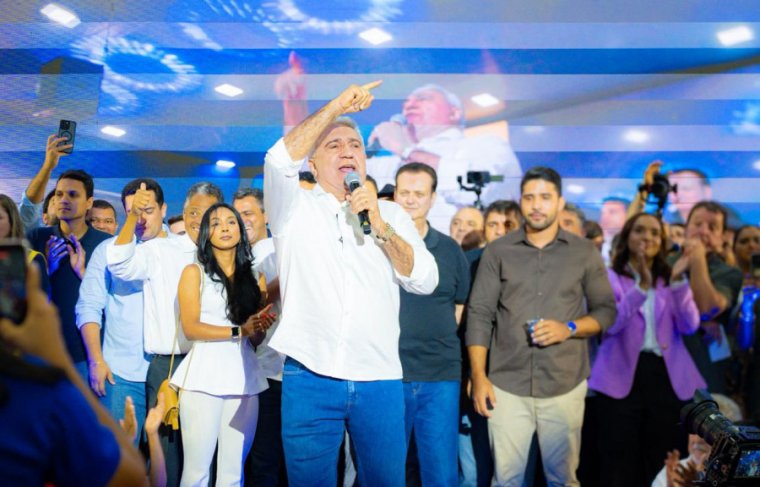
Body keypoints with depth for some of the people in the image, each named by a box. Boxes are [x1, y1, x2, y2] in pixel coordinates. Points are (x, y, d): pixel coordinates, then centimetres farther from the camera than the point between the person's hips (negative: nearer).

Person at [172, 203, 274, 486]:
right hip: (205, 377, -3)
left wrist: (261, 328, -6)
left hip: (244, 378, 4)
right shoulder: (195, 272, 6)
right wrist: (238, 331, -11)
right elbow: (190, 328, -5)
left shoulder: (250, 276, 16)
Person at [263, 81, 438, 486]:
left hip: (380, 380, 2)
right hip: (310, 379, -2)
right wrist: (337, 106, -12)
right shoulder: (295, 207, 7)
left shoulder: (391, 214, 14)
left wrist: (380, 227, -8)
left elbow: (425, 281, 3)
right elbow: (280, 160, -14)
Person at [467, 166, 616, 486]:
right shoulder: (497, 251, 4)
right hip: (507, 385, 0)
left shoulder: (584, 252, 5)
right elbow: (480, 315, 2)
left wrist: (569, 328, -13)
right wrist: (478, 376, -4)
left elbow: (606, 310, 7)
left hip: (565, 385, 0)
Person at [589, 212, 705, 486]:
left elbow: (689, 326, -3)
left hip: (668, 377, 3)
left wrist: (678, 282, -15)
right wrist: (642, 287, -24)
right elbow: (609, 324, -15)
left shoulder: (670, 280, 13)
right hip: (622, 377, -3)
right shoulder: (610, 277, 3)